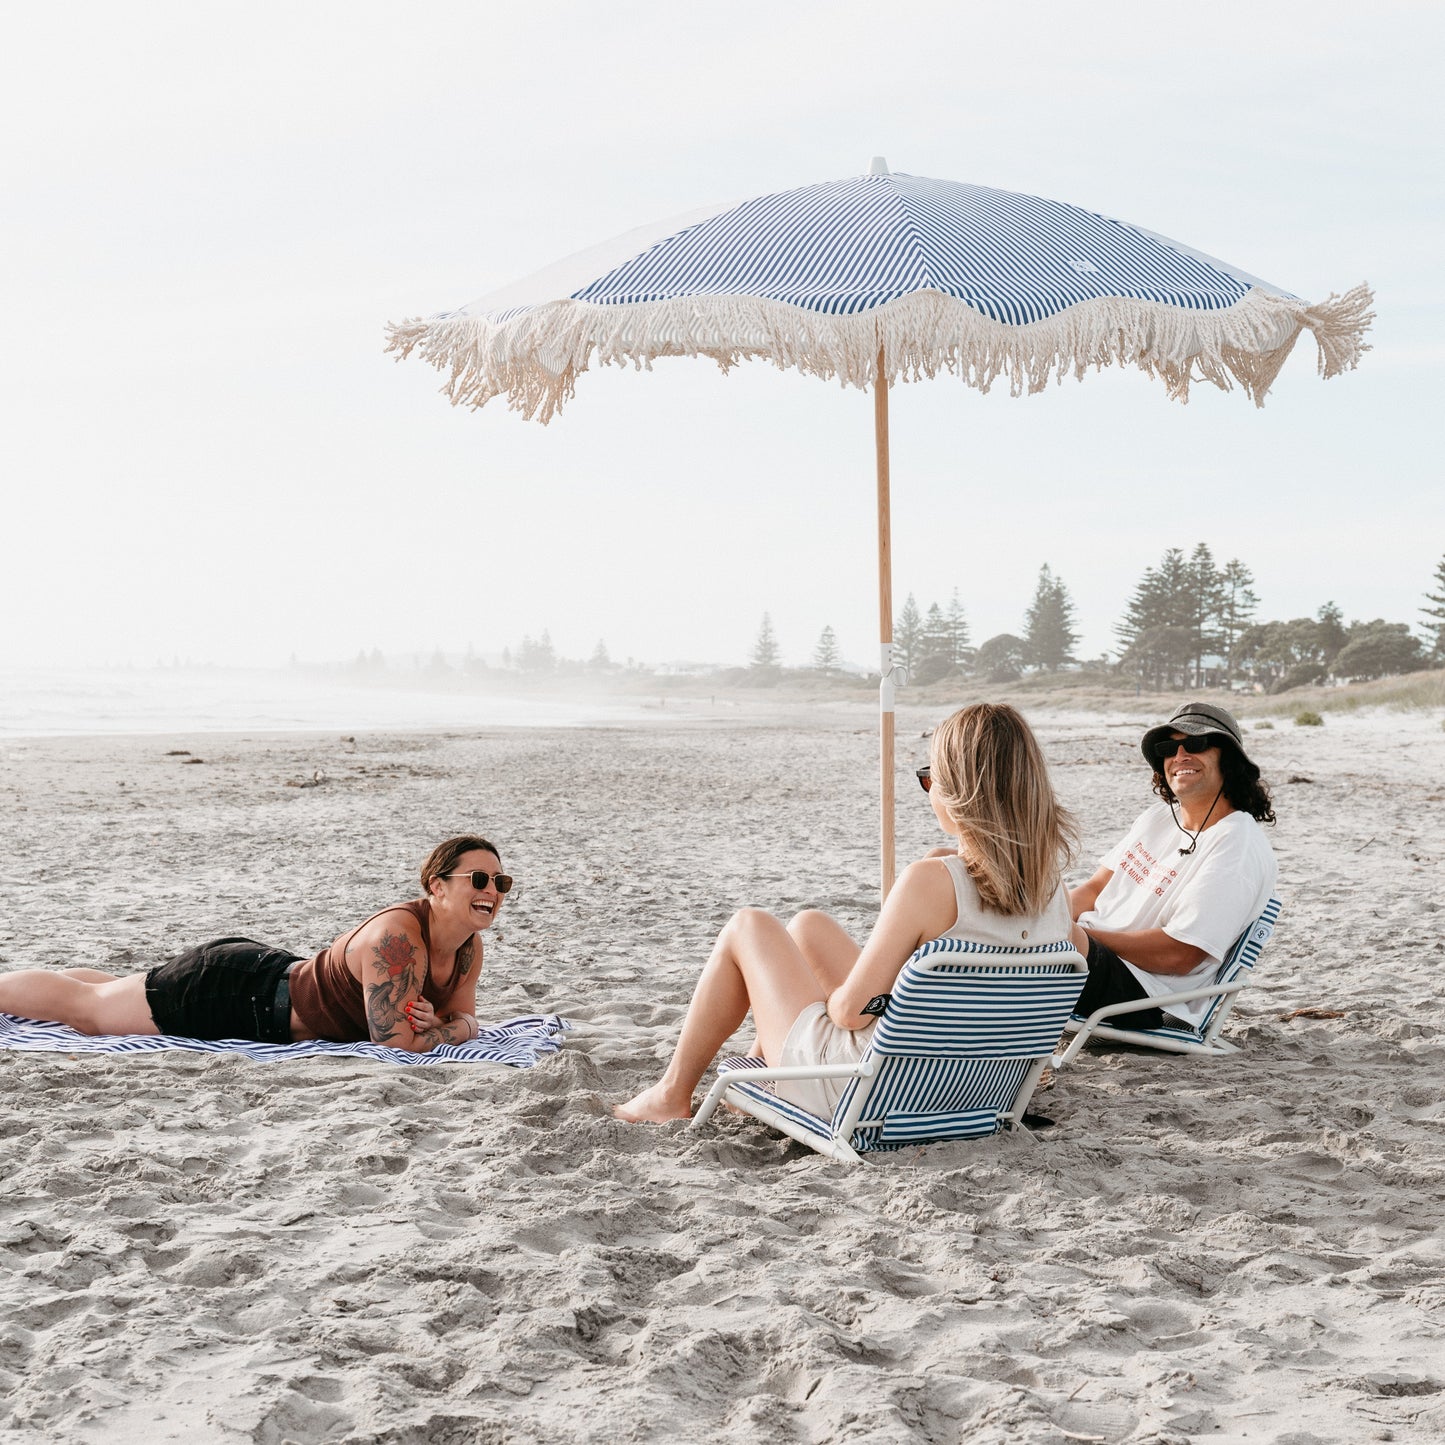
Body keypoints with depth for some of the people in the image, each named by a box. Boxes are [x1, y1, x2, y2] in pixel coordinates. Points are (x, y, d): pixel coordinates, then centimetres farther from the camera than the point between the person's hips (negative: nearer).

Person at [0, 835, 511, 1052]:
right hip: (229, 991, -8)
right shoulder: (397, 937, -35)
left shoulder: (470, 950, -10)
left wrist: (441, 1024, -20)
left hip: (271, 977, 8)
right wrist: (442, 1031, -21)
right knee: (84, 1007, 10)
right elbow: (395, 1042, -38)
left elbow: (465, 1021, 2)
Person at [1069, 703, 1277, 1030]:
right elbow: (1096, 889, 16)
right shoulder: (1159, 816, 18)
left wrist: (1075, 932, -17)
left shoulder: (1240, 847, -10)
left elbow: (1178, 956, -17)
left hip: (1146, 1004, -9)